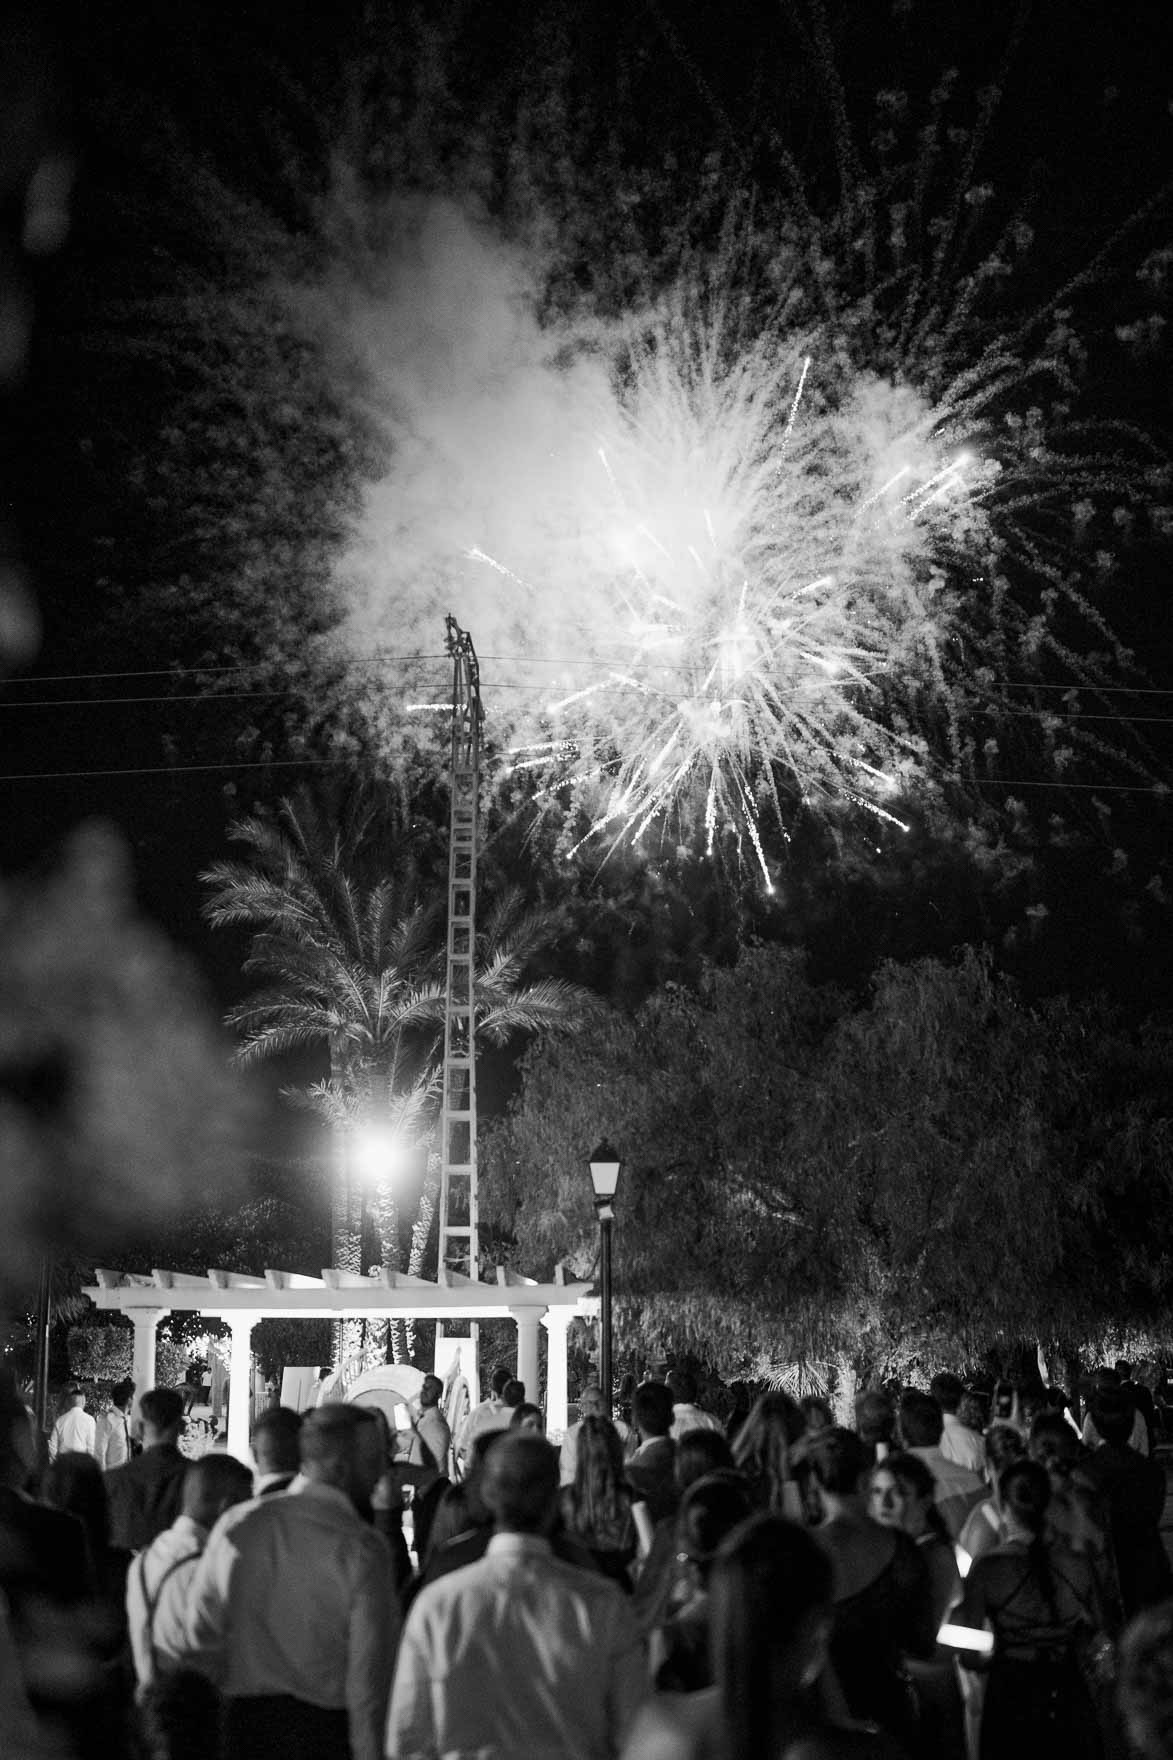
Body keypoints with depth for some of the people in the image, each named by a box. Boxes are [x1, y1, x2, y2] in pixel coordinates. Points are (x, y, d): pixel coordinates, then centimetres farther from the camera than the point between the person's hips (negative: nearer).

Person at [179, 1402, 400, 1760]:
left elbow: (200, 1643, 1)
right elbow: (369, 1673, -13)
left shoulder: (234, 1525, -2)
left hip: (242, 1721, 4)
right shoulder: (363, 1549, -12)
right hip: (326, 1729, -4)